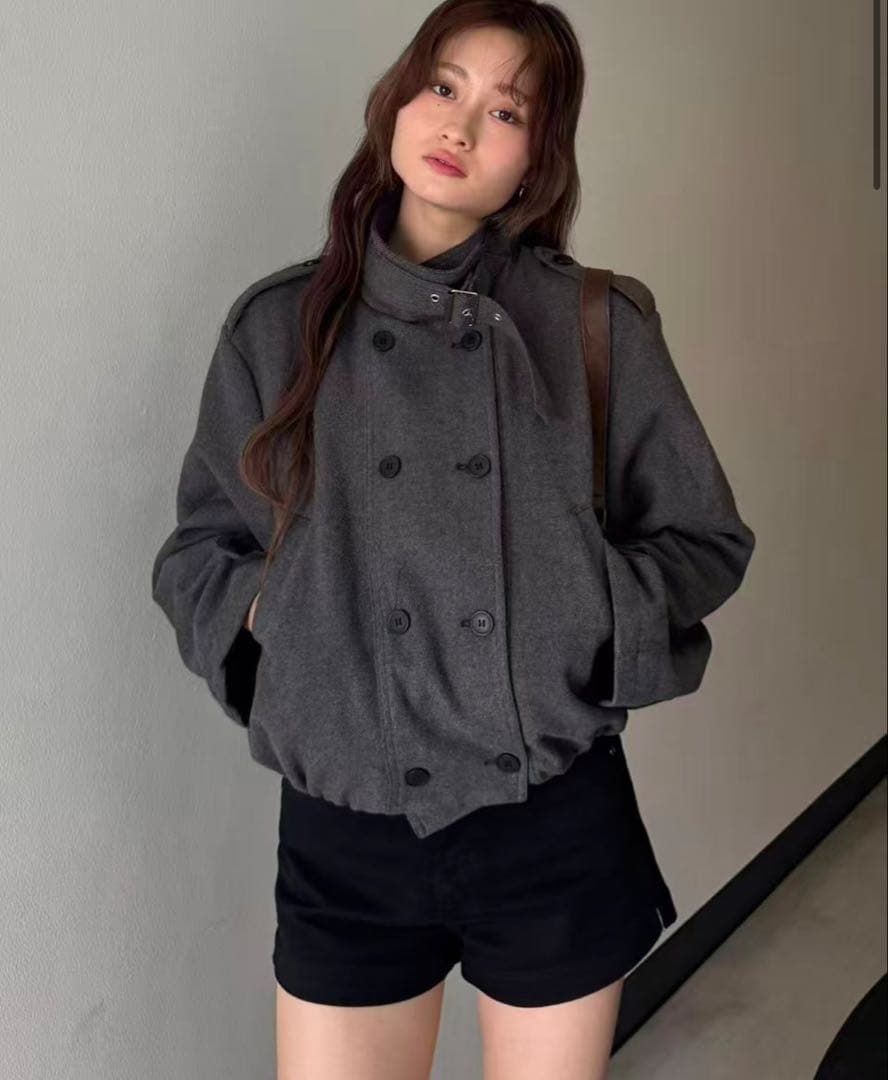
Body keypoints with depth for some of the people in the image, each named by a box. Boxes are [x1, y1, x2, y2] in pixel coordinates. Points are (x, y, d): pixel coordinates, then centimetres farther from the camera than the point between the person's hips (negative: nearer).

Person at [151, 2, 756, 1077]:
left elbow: (706, 540, 5)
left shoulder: (598, 324, -3)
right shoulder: (279, 325, 0)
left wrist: (587, 608, -10)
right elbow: (197, 552, 9)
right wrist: (277, 615, -9)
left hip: (557, 821, 0)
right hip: (341, 834, 1)